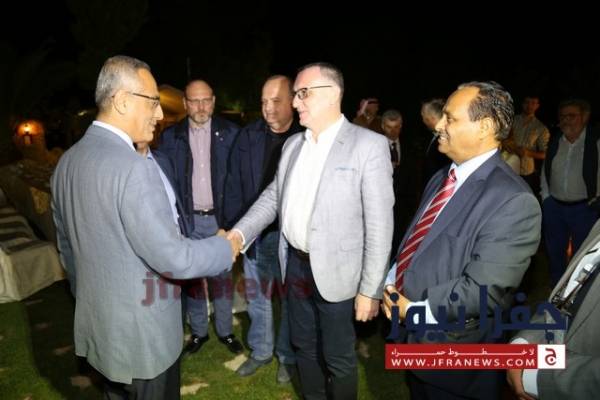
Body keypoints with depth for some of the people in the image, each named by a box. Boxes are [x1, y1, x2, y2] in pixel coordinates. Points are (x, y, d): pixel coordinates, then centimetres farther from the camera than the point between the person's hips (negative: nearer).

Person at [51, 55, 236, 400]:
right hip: (142, 334, -8)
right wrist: (224, 248, -8)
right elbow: (172, 259, -25)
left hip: (97, 326, 8)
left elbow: (67, 245, 11)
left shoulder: (67, 162, 0)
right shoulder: (133, 167, -27)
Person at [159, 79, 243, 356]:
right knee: (190, 278, 11)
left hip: (220, 218, -1)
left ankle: (225, 331, 27)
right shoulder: (170, 137, 1)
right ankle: (198, 332, 28)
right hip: (187, 220, 1)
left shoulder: (230, 133, -2)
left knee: (222, 278, 10)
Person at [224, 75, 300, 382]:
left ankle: (288, 356, 34)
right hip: (254, 233, 3)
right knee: (256, 296, 17)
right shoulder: (248, 136, 0)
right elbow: (234, 185, 4)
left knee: (290, 298, 13)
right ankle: (260, 351, 39)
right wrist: (235, 227, 0)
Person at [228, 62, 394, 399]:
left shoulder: (369, 145, -13)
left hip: (335, 272, -5)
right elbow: (273, 196, 11)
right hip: (295, 264, 6)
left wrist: (371, 289, -15)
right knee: (305, 347, 22)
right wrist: (239, 233, -4)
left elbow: (379, 224, -15)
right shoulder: (293, 144, 6)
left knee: (338, 357, 12)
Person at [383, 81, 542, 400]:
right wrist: (392, 283, -4)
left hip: (454, 355, -7)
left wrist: (414, 309, -18)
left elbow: (484, 290, -26)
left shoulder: (513, 201, -24)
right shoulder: (441, 179, 5)